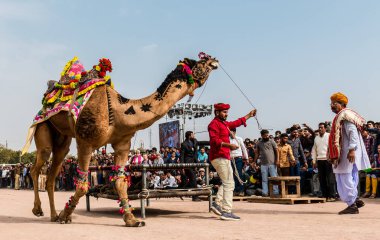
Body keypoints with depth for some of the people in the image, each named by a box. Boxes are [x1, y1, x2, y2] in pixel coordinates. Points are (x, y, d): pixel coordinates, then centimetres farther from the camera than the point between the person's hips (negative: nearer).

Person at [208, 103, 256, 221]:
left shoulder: (224, 123, 18)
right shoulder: (214, 124, -10)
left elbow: (236, 123, 33)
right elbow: (214, 140, -23)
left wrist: (249, 115, 37)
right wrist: (229, 145, -34)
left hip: (224, 157, 10)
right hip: (219, 157, -10)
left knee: (227, 183, 19)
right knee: (229, 184, -9)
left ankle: (217, 203, 20)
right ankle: (226, 212, -8)